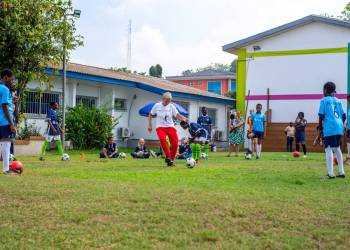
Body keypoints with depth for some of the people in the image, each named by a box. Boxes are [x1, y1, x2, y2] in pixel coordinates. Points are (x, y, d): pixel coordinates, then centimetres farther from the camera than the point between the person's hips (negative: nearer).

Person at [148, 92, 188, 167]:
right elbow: (150, 115, 10)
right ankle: (168, 157, -20)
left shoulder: (171, 106, 1)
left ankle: (171, 160, 14)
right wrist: (150, 125, 4)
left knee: (175, 144, -8)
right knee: (162, 139, -33)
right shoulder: (157, 105, -1)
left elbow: (177, 115, -3)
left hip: (170, 127, 2)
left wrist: (184, 118, -23)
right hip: (160, 127, -2)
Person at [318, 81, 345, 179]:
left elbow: (321, 116, -7)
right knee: (337, 149, 17)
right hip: (339, 128, 6)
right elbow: (344, 116, 14)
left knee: (328, 149, -5)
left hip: (329, 128, -6)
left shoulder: (324, 100, 0)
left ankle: (330, 173, -12)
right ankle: (341, 172, 17)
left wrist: (320, 128, 0)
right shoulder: (338, 101, 16)